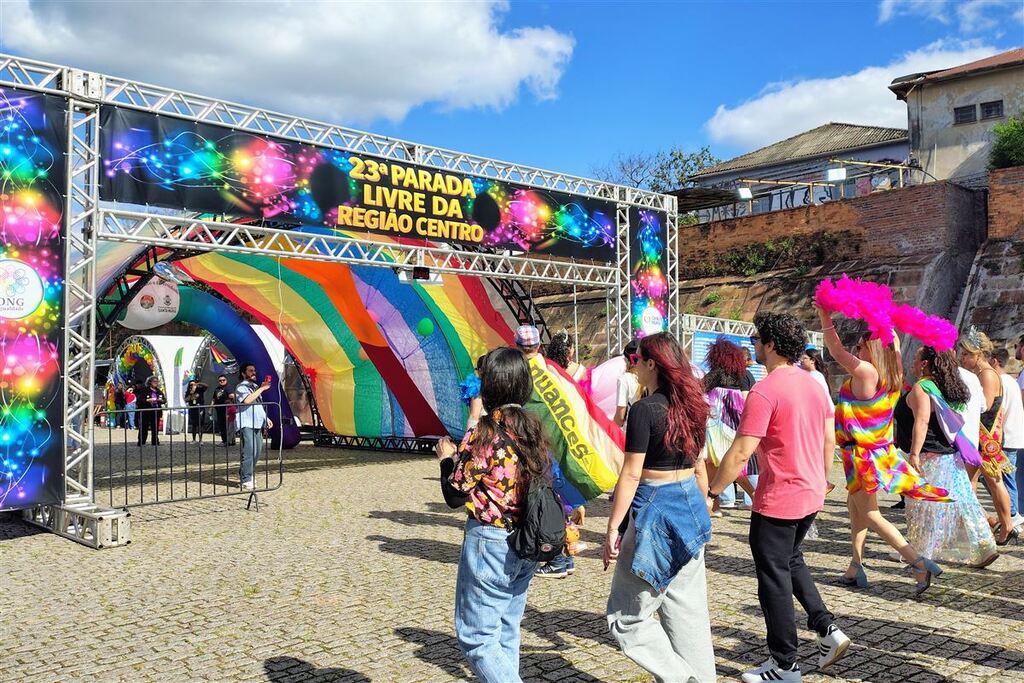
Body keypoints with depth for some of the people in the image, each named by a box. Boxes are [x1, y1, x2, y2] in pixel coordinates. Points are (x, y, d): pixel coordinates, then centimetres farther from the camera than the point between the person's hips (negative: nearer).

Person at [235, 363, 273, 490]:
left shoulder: (255, 386, 23)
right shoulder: (241, 387, -6)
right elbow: (247, 400, -25)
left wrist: (266, 418, 24)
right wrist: (262, 389, -21)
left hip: (257, 424, 9)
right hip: (246, 424, -9)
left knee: (257, 451, 9)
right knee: (249, 452, -13)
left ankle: (243, 474, 23)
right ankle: (246, 480, -8)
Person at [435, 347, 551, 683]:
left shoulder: (482, 434, -17)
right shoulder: (534, 429, 3)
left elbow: (455, 495, -13)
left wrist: (448, 458, 5)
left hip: (490, 545, -7)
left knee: (476, 638, 4)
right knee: (506, 634, 19)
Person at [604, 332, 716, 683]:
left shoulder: (644, 409, -16)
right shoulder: (691, 406, 6)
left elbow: (631, 474, -17)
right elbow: (699, 468, 13)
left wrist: (613, 527, -12)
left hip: (654, 509, -8)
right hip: (690, 506, 8)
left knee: (626, 615, 3)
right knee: (688, 611, 15)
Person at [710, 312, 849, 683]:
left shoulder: (764, 391, -20)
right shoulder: (812, 384, 5)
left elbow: (740, 452, -22)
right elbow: (830, 439, 12)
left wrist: (711, 492, -13)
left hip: (777, 501, -8)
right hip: (811, 496, 9)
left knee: (774, 578, 5)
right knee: (791, 562, 28)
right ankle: (827, 629, 22)